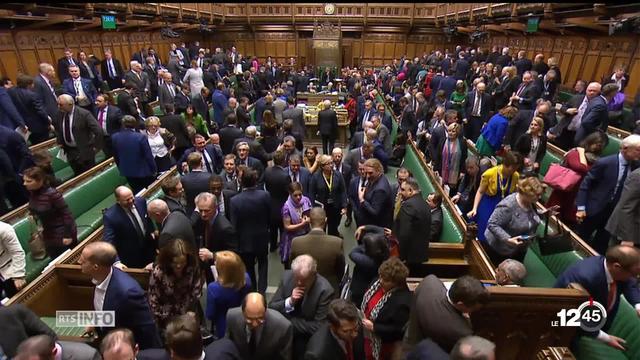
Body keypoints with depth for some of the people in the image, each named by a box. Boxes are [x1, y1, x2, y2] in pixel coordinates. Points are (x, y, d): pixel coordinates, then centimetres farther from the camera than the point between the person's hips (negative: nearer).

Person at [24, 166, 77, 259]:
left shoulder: (52, 194, -26)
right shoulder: (32, 193, -4)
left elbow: (67, 213, -22)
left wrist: (68, 235, -20)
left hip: (62, 234, -7)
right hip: (48, 235, 7)